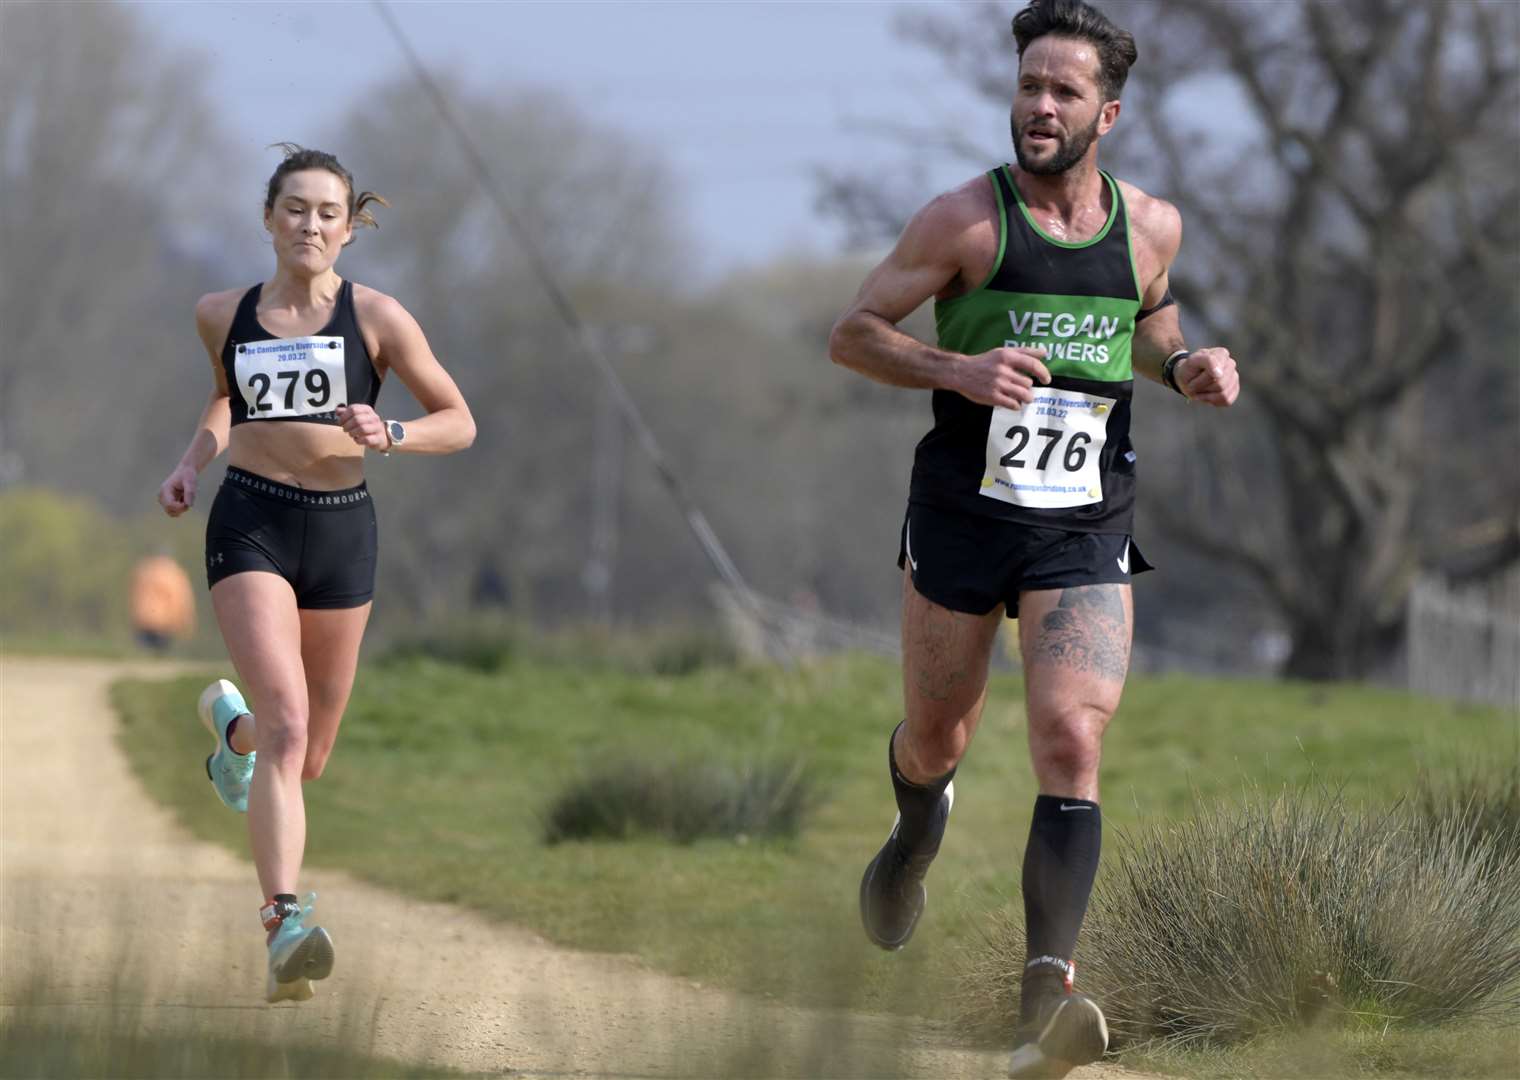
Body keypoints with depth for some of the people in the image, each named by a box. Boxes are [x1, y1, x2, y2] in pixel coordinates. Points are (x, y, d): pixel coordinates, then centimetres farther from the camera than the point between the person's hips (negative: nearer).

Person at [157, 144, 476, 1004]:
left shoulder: (376, 317, -2)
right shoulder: (224, 315, 5)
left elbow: (459, 422, 2)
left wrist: (388, 437, -16)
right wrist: (193, 462, 10)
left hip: (341, 527, 1)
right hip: (251, 522, -1)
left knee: (308, 758, 11)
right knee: (287, 721, -22)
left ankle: (233, 726, 49)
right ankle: (285, 920, -28)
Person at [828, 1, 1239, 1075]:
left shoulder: (1151, 227, 3)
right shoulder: (967, 220, -8)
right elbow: (852, 334, -3)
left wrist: (1185, 365, 3)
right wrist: (961, 370, -20)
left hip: (1086, 533, 1)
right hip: (961, 516, -1)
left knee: (1072, 743, -16)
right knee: (937, 739, 14)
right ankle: (919, 829, 53)